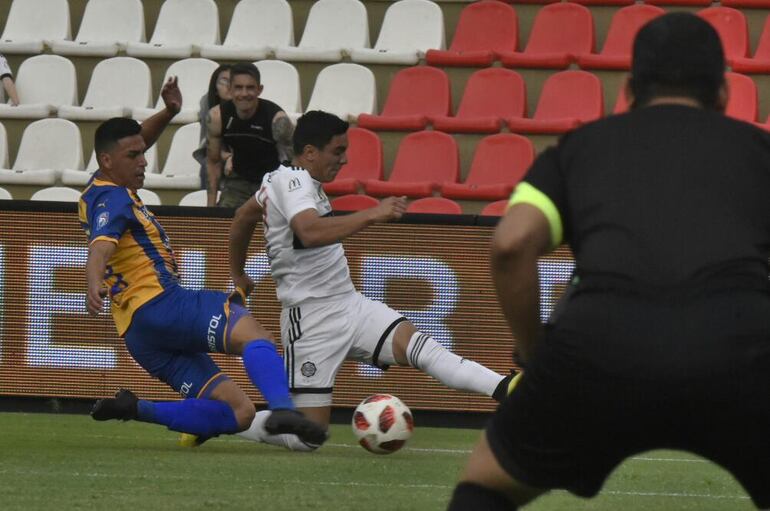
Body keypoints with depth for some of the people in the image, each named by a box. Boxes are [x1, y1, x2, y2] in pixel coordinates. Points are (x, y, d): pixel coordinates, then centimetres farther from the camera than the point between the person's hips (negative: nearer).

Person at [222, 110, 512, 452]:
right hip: (313, 319, -9)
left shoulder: (283, 179, 15)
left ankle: (506, 390, -35)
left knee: (418, 346, -18)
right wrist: (372, 215, -41)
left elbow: (244, 215, 33)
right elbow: (310, 232, -37)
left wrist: (238, 275, 46)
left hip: (349, 305, 9)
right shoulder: (293, 181, -15)